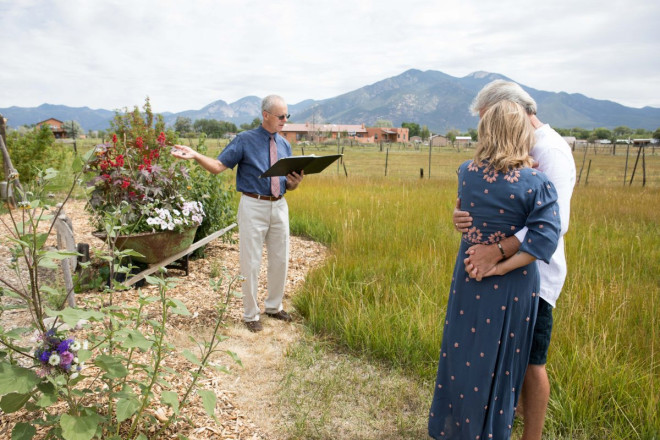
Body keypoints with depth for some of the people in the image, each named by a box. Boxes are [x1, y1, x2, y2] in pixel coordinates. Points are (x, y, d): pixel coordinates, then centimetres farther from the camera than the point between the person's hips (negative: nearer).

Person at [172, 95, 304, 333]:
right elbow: (218, 166, -10)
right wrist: (195, 155, -27)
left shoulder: (284, 145, 11)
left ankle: (274, 306, 33)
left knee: (280, 260, 12)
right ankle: (251, 315, 18)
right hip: (253, 206, -5)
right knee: (251, 262, 2)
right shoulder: (244, 140, -4)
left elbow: (289, 184, 13)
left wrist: (295, 182, -10)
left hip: (279, 206, 5)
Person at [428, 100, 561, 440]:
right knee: (498, 363, 15)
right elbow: (545, 238, -24)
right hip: (512, 287, -3)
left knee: (461, 349, 19)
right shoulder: (536, 184, -15)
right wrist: (502, 267, -19)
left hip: (468, 278, 3)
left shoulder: (466, 173, -6)